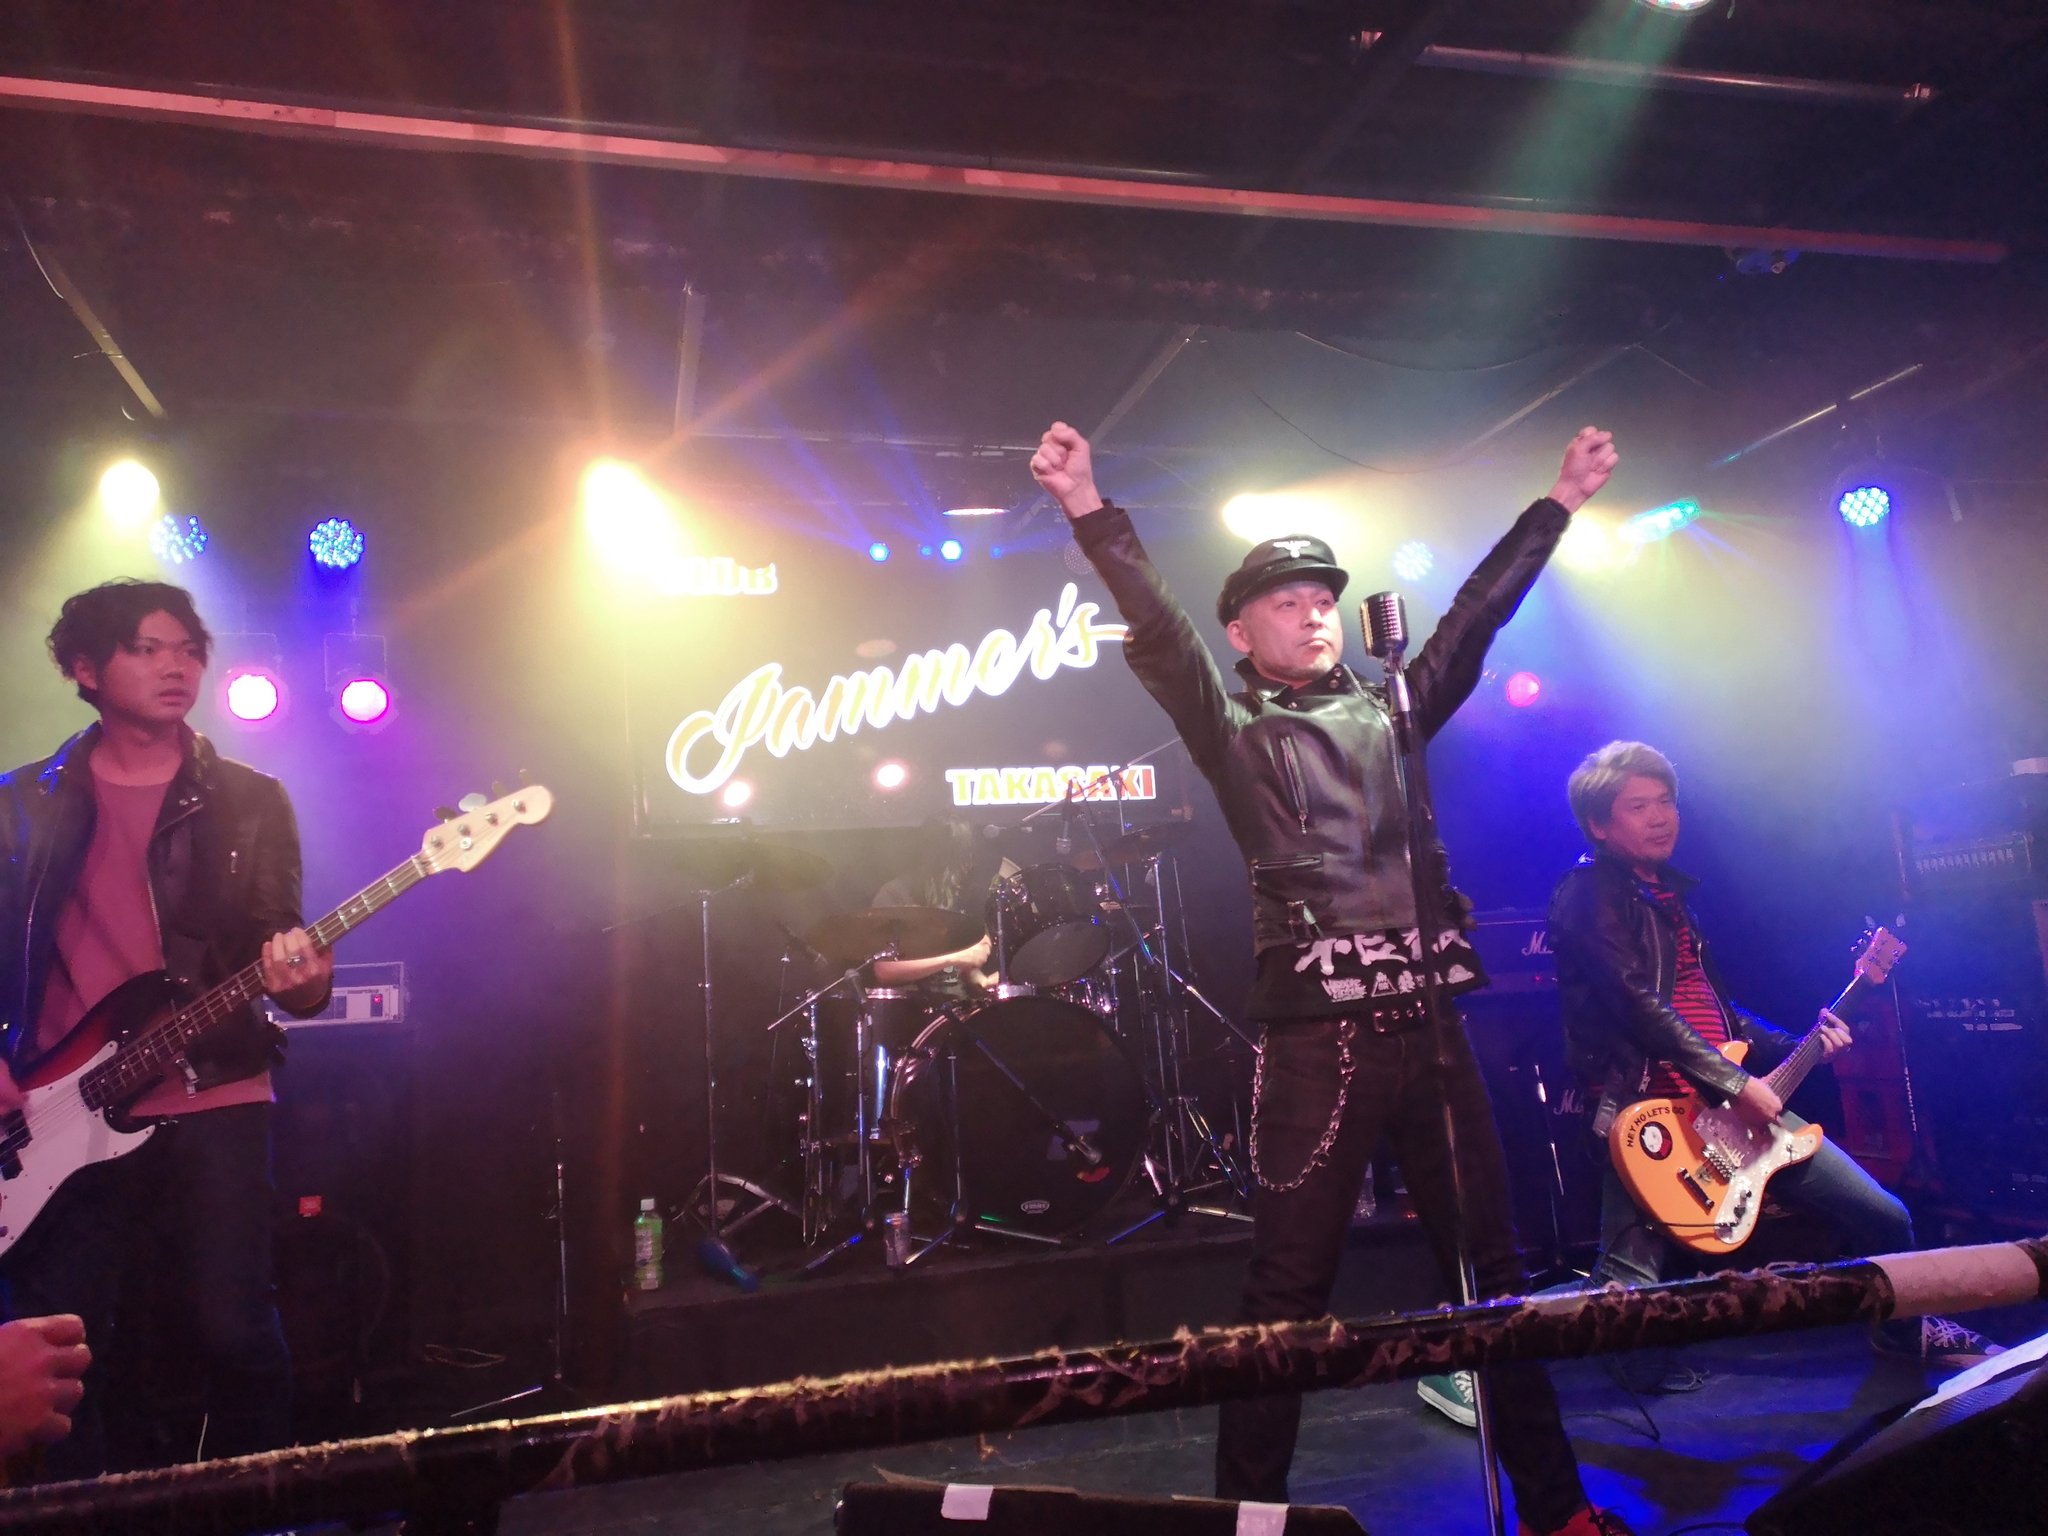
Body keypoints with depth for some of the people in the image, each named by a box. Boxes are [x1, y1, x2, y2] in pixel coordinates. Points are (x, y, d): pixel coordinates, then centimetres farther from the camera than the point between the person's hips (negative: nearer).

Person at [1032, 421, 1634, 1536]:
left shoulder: (1390, 709, 18)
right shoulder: (1233, 733, 6)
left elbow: (1479, 611, 20)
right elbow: (1156, 633, -8)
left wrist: (1562, 499, 21)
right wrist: (1090, 510, -19)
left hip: (1426, 1019, 5)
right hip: (1316, 1030, -4)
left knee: (1491, 1263, 12)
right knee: (1290, 1283, -1)